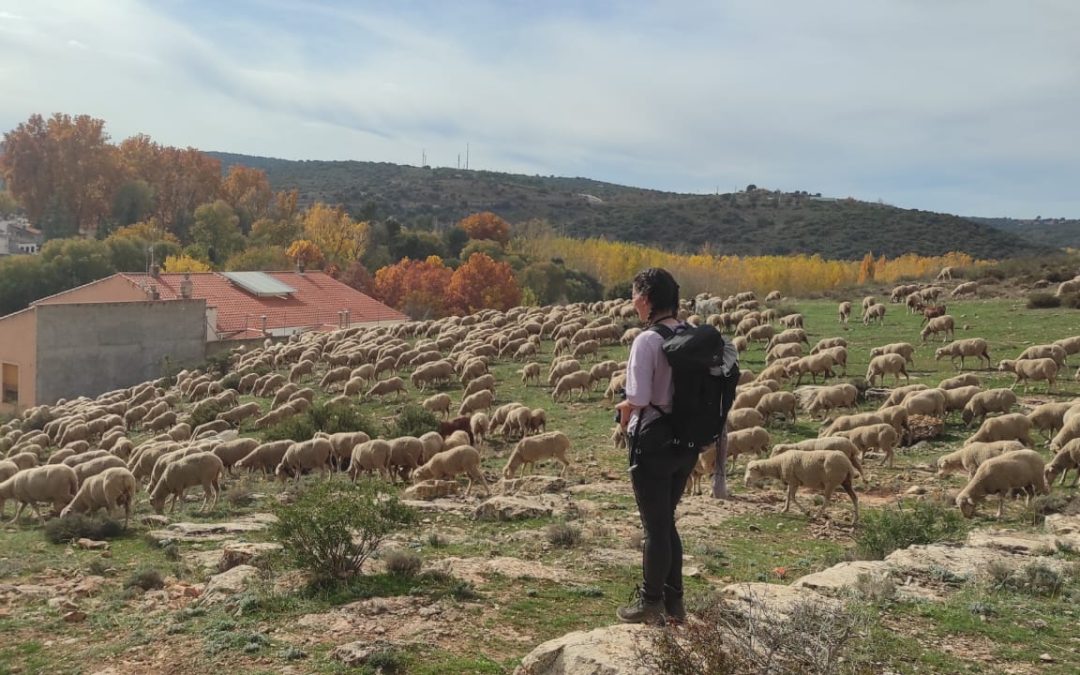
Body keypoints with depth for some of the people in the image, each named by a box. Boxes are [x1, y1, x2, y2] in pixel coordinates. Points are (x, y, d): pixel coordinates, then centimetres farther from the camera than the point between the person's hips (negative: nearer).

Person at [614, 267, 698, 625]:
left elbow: (639, 399, -24)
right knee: (666, 521, 21)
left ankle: (651, 603, 21)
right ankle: (673, 601, 29)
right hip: (687, 441, 7)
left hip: (654, 440, -7)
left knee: (655, 525, 7)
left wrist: (623, 408, -1)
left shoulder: (648, 340, -19)